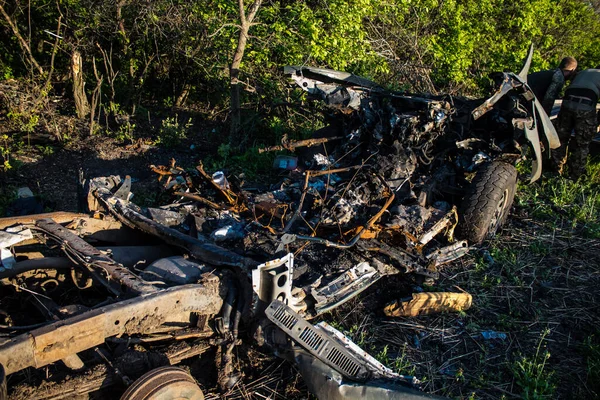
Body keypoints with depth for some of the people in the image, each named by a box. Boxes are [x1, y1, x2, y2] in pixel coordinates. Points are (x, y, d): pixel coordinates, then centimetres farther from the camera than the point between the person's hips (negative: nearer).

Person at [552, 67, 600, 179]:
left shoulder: (582, 73, 32)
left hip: (567, 103, 4)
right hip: (586, 107, -4)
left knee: (561, 138, 19)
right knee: (582, 144, 8)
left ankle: (556, 169, 29)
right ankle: (574, 177, 14)